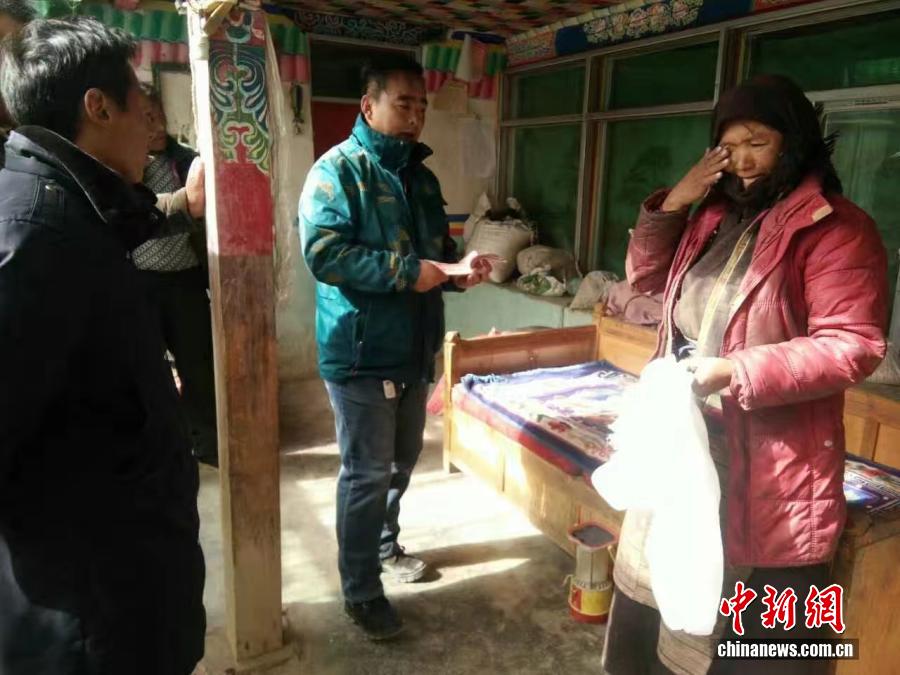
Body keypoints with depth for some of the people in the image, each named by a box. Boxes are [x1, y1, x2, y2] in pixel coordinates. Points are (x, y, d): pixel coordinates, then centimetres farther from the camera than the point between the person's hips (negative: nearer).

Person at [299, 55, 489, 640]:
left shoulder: (422, 175, 14)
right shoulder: (338, 170, -10)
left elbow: (439, 247, 21)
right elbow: (324, 253, -22)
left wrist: (457, 272, -2)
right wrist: (407, 271, -24)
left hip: (415, 348, 8)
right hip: (361, 352, -7)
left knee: (402, 461, 20)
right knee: (368, 473, 2)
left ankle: (384, 546, 43)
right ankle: (361, 591, 20)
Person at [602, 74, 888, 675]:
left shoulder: (837, 229, -12)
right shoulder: (717, 216, 10)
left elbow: (853, 346, -19)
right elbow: (646, 277, 14)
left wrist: (737, 372, -26)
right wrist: (672, 205, 0)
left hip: (767, 463, -7)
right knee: (659, 591, 24)